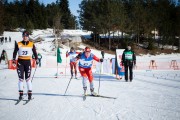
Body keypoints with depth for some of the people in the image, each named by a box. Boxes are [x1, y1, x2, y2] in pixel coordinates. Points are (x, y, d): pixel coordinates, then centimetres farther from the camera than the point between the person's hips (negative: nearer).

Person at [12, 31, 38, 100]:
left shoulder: (31, 44, 2)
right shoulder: (18, 44, 0)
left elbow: (35, 53, 8)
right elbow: (15, 52, 0)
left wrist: (36, 60, -1)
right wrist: (14, 60, -12)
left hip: (28, 62, -1)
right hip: (20, 62, 1)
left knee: (28, 78, -3)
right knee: (20, 78, 1)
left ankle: (30, 94, 4)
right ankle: (21, 94, 9)